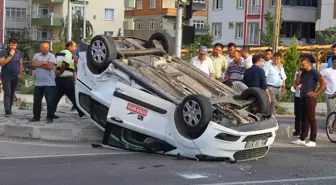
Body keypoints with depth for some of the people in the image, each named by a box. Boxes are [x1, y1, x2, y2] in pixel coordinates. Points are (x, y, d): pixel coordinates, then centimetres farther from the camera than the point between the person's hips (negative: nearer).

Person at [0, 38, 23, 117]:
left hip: (15, 77, 4)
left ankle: (10, 109, 14)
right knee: (7, 93, -10)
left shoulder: (19, 52, 8)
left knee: (12, 93, 7)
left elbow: (20, 64, 15)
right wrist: (10, 56, -18)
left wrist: (21, 73, 6)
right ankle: (7, 111, -13)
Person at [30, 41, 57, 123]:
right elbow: (33, 64, -5)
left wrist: (39, 64, -8)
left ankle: (50, 117, 2)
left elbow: (50, 66, -17)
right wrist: (44, 62, -10)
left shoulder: (51, 56, -1)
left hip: (49, 83, -4)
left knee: (50, 101, -5)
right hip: (38, 83, 5)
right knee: (36, 101, 10)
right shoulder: (37, 55, 12)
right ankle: (36, 116, 21)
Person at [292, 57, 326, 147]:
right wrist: (300, 73, 2)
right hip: (303, 98, 9)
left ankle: (313, 141, -3)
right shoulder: (304, 73, 16)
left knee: (311, 119, -6)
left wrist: (316, 92, -16)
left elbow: (324, 82, -16)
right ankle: (302, 139, 15)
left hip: (310, 99, -9)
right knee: (304, 119, 11)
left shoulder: (314, 72, -9)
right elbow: (297, 83, 11)